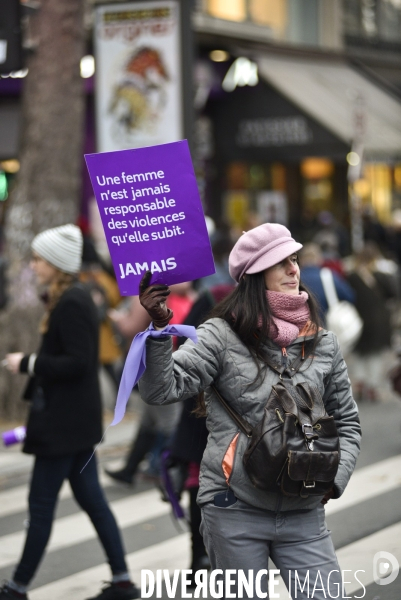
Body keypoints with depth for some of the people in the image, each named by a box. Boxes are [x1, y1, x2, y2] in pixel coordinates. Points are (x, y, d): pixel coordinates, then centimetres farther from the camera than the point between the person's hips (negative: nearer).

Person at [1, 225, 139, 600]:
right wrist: (31, 364, 9)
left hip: (64, 423, -10)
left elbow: (78, 362, -24)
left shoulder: (70, 304, -19)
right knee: (90, 498, 13)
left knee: (41, 504, 0)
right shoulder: (73, 298, 12)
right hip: (77, 418, 10)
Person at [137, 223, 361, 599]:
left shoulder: (322, 343, 8)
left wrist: (334, 478, 1)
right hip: (234, 510, -3)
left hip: (303, 514, 3)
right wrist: (159, 326, -28)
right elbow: (161, 390, -14)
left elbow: (346, 422, 17)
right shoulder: (222, 336, -3)